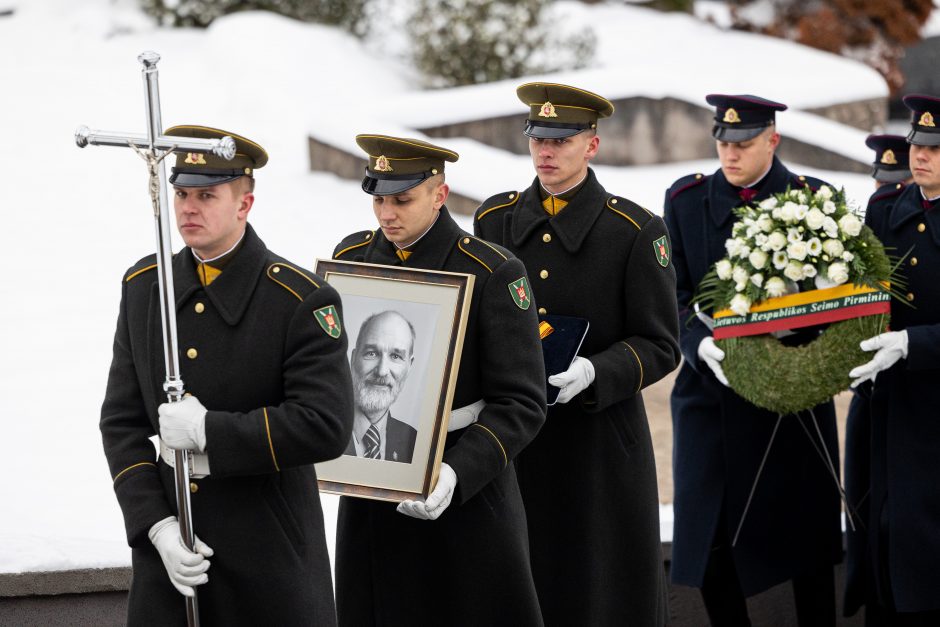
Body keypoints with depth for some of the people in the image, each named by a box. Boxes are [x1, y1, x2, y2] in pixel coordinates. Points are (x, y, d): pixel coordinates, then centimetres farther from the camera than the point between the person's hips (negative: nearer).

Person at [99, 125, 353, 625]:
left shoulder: (302, 301, -11)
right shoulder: (142, 287, 4)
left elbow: (326, 426, -20)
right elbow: (121, 423, 4)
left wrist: (206, 432, -21)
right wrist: (158, 527, -9)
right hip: (166, 552, 4)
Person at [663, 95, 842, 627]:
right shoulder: (686, 200, 5)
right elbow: (674, 297, 2)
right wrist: (701, 345, -18)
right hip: (711, 397, 1)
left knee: (808, 540, 6)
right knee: (708, 547, 0)